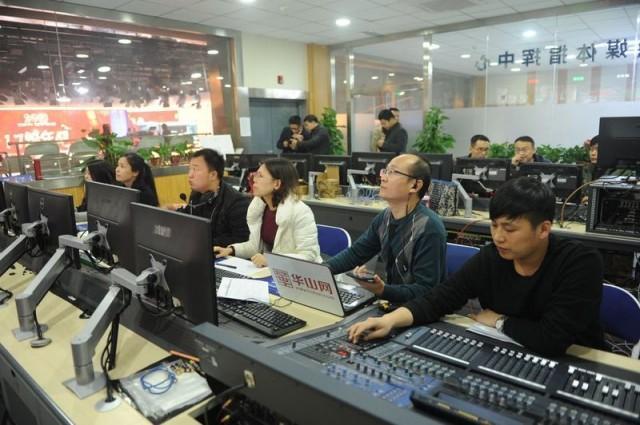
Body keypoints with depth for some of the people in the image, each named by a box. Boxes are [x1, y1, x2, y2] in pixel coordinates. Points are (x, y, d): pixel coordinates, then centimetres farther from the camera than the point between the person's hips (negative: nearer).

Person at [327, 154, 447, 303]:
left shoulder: (429, 229, -23)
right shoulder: (384, 218, -1)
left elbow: (425, 291, -23)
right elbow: (355, 253, 8)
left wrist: (383, 290, -38)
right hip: (389, 302, 6)